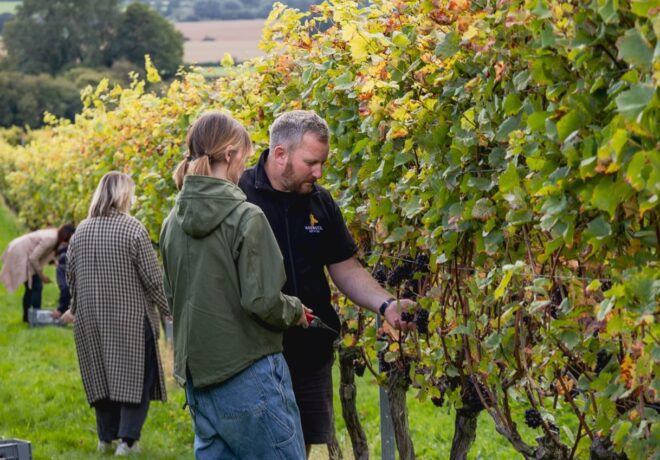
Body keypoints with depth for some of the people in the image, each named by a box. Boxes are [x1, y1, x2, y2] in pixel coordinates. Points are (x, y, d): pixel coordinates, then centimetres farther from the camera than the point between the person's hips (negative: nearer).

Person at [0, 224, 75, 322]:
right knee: (36, 286, -9)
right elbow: (33, 258, -26)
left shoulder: (55, 234, 3)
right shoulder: (51, 239, -26)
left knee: (31, 287, 17)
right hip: (20, 254, -10)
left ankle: (26, 317, 26)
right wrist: (41, 275, -17)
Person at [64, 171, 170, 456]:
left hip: (91, 320, 5)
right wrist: (169, 310, 0)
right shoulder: (132, 229, -12)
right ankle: (127, 439, -2)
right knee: (135, 376, 3)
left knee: (102, 376, 14)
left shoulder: (81, 231, 5)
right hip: (131, 319, -5)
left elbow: (71, 277, 13)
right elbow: (153, 279, -12)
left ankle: (105, 438, 19)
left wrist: (76, 309, 28)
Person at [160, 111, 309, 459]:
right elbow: (262, 301, -17)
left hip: (197, 375, 7)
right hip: (247, 376, -7)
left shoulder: (173, 223, 7)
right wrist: (295, 311, 1)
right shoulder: (246, 217, -14)